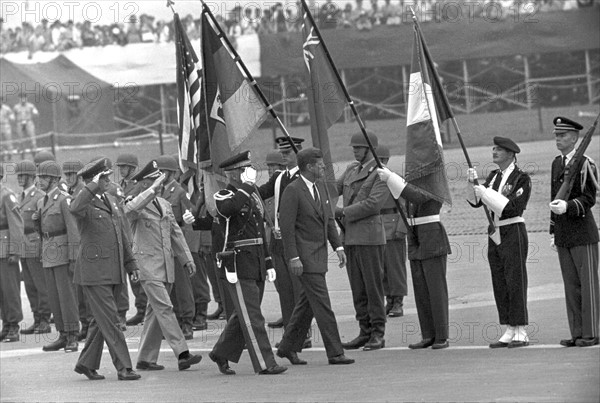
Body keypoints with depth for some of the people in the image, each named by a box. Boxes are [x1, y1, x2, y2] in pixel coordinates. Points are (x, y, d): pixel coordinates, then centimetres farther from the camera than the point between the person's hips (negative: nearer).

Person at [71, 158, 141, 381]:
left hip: (114, 272, 8)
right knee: (110, 321, -8)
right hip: (94, 272, -8)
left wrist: (131, 265, 18)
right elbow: (75, 209, -36)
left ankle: (87, 363, 24)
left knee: (102, 320, 13)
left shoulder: (112, 201, 15)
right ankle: (123, 367, -8)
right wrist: (94, 186, -30)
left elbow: (122, 235, 21)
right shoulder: (86, 202, -9)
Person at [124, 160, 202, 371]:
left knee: (155, 312, 9)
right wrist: (153, 189, -30)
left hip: (166, 265, 7)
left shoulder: (164, 204, 16)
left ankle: (146, 358, 16)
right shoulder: (135, 205, -6)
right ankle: (182, 354, -21)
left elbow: (176, 233, 21)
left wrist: (187, 258, 16)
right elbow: (130, 209, -33)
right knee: (164, 308, -14)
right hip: (148, 265, -7)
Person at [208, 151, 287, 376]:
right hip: (237, 266, -8)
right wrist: (246, 187, -28)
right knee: (252, 317, -7)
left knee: (243, 316, 14)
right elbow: (227, 208, -34)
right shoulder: (223, 196, -8)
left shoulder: (252, 196, 17)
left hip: (256, 266, 8)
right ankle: (264, 363, -6)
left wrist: (268, 263, 21)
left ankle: (221, 354, 27)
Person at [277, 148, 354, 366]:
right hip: (304, 255, -8)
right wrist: (293, 258, -19)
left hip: (319, 253, 8)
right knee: (322, 303, -9)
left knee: (307, 303, 12)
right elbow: (287, 227, -15)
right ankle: (335, 353, -7)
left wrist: (338, 246, 9)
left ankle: (288, 347, 21)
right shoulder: (292, 191, -13)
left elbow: (328, 220, 19)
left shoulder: (320, 188, 13)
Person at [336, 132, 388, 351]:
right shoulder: (352, 169, 17)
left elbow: (373, 203, -16)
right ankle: (365, 333, 14)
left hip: (369, 236, -7)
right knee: (357, 289, 8)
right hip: (350, 237, 7)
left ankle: (378, 335, 1)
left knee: (373, 286, -3)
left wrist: (343, 212, -16)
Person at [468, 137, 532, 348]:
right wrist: (473, 182, -10)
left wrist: (487, 193, -19)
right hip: (495, 234, 7)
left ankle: (521, 334, -3)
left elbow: (513, 208, -18)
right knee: (500, 285, 7)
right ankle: (509, 332, 11)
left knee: (516, 283, -6)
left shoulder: (521, 178, -9)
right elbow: (476, 201, 7)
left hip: (513, 233, -7)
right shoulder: (493, 176, 13)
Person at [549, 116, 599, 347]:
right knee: (571, 286, 7)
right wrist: (553, 231, 18)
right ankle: (577, 334, 9)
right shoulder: (556, 164, 14)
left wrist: (567, 206, -27)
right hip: (564, 237, 7)